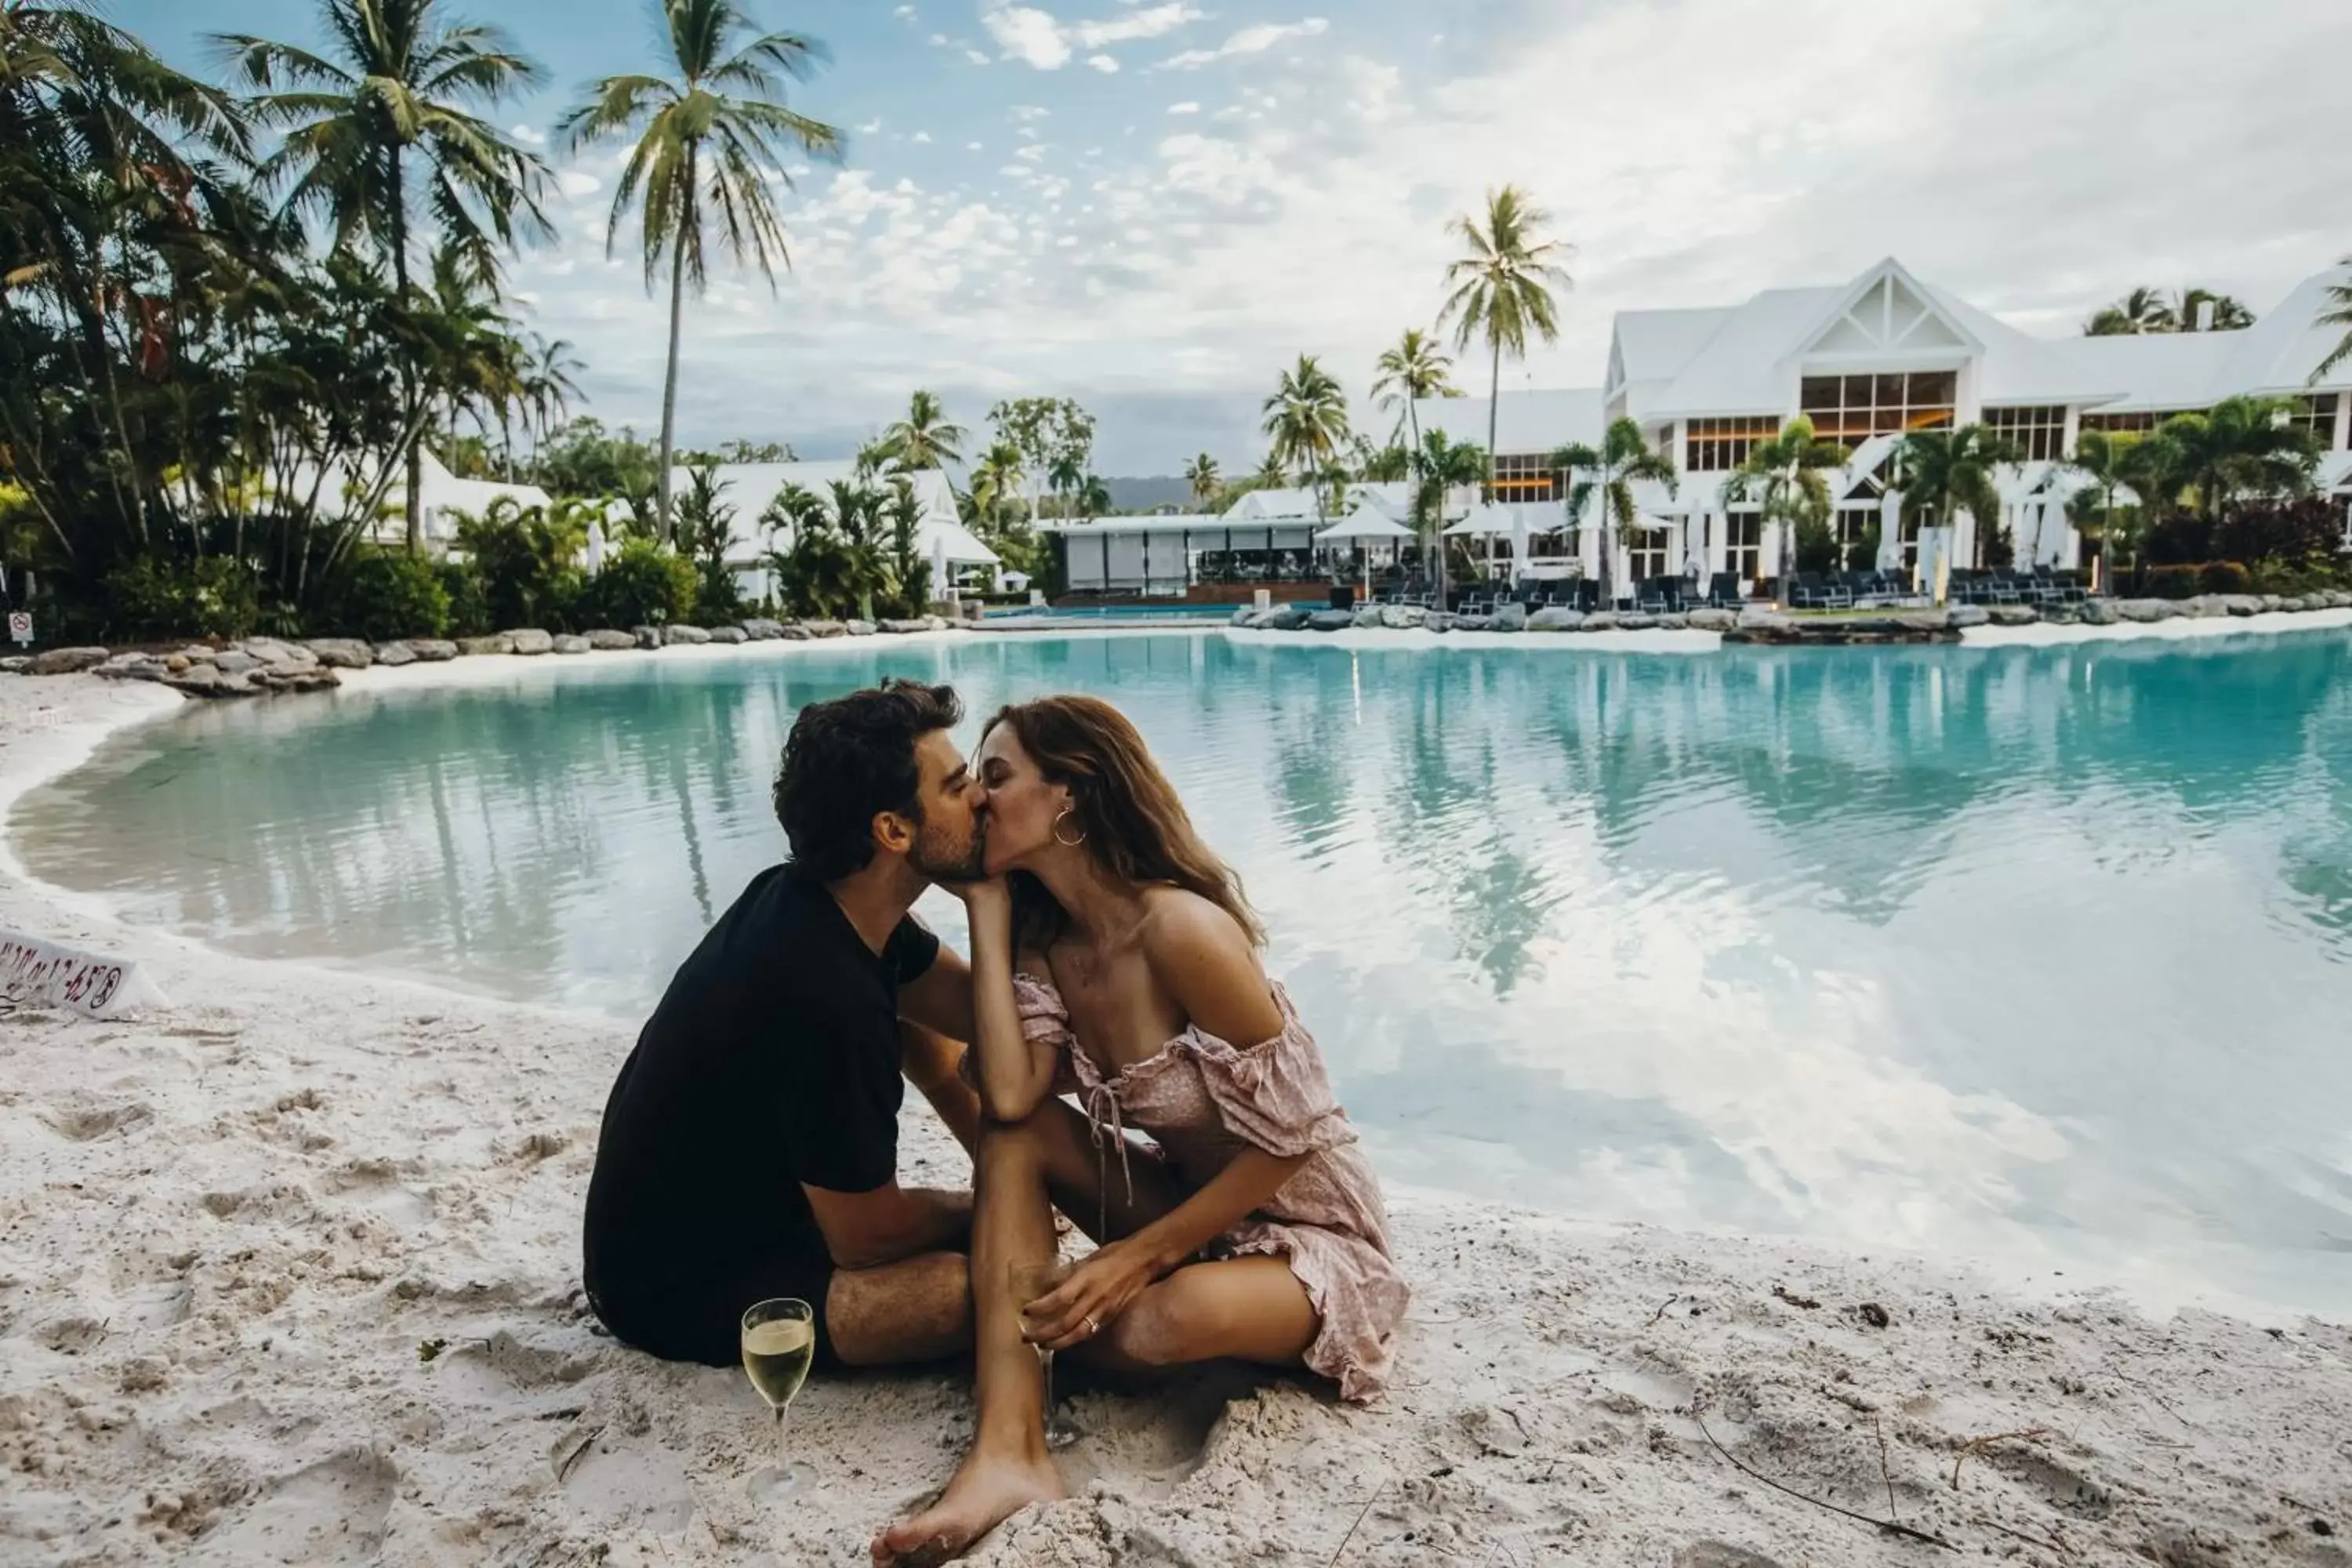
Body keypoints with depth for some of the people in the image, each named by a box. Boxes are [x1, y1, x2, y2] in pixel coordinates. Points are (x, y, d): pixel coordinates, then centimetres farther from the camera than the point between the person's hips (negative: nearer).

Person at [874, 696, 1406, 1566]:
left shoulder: (1179, 927, -27)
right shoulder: (1045, 936, -4)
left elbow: (1290, 1140, -23)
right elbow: (1009, 1099, -22)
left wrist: (1141, 1254, -22)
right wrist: (987, 906, -16)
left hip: (1308, 1229, -6)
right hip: (1192, 1207, 7)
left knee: (1170, 1319, -36)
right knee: (1016, 1135, -16)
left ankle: (1050, 1322, -1)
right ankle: (1008, 1451, -24)